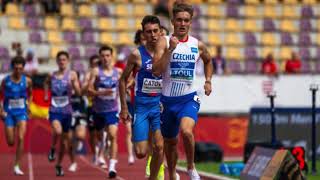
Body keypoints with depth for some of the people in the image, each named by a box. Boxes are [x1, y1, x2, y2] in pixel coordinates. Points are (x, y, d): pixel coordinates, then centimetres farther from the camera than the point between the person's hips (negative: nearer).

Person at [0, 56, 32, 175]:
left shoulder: (27, 81, -2)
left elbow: (30, 94, 17)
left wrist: (28, 105, 3)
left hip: (22, 112, 0)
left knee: (20, 138, -16)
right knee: (10, 142, 1)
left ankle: (17, 166, -9)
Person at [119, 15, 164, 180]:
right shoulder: (137, 54, -7)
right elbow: (123, 80, 3)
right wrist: (124, 108, 0)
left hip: (160, 104, 2)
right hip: (141, 105, -2)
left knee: (160, 146, -10)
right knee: (141, 153, -4)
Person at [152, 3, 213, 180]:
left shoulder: (198, 45, 2)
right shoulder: (164, 42, -7)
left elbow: (208, 61, 26)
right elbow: (156, 71, -20)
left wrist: (208, 81, 15)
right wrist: (170, 49, -25)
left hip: (189, 99, 0)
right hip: (168, 99, 1)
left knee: (186, 131, -29)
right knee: (170, 142, 15)